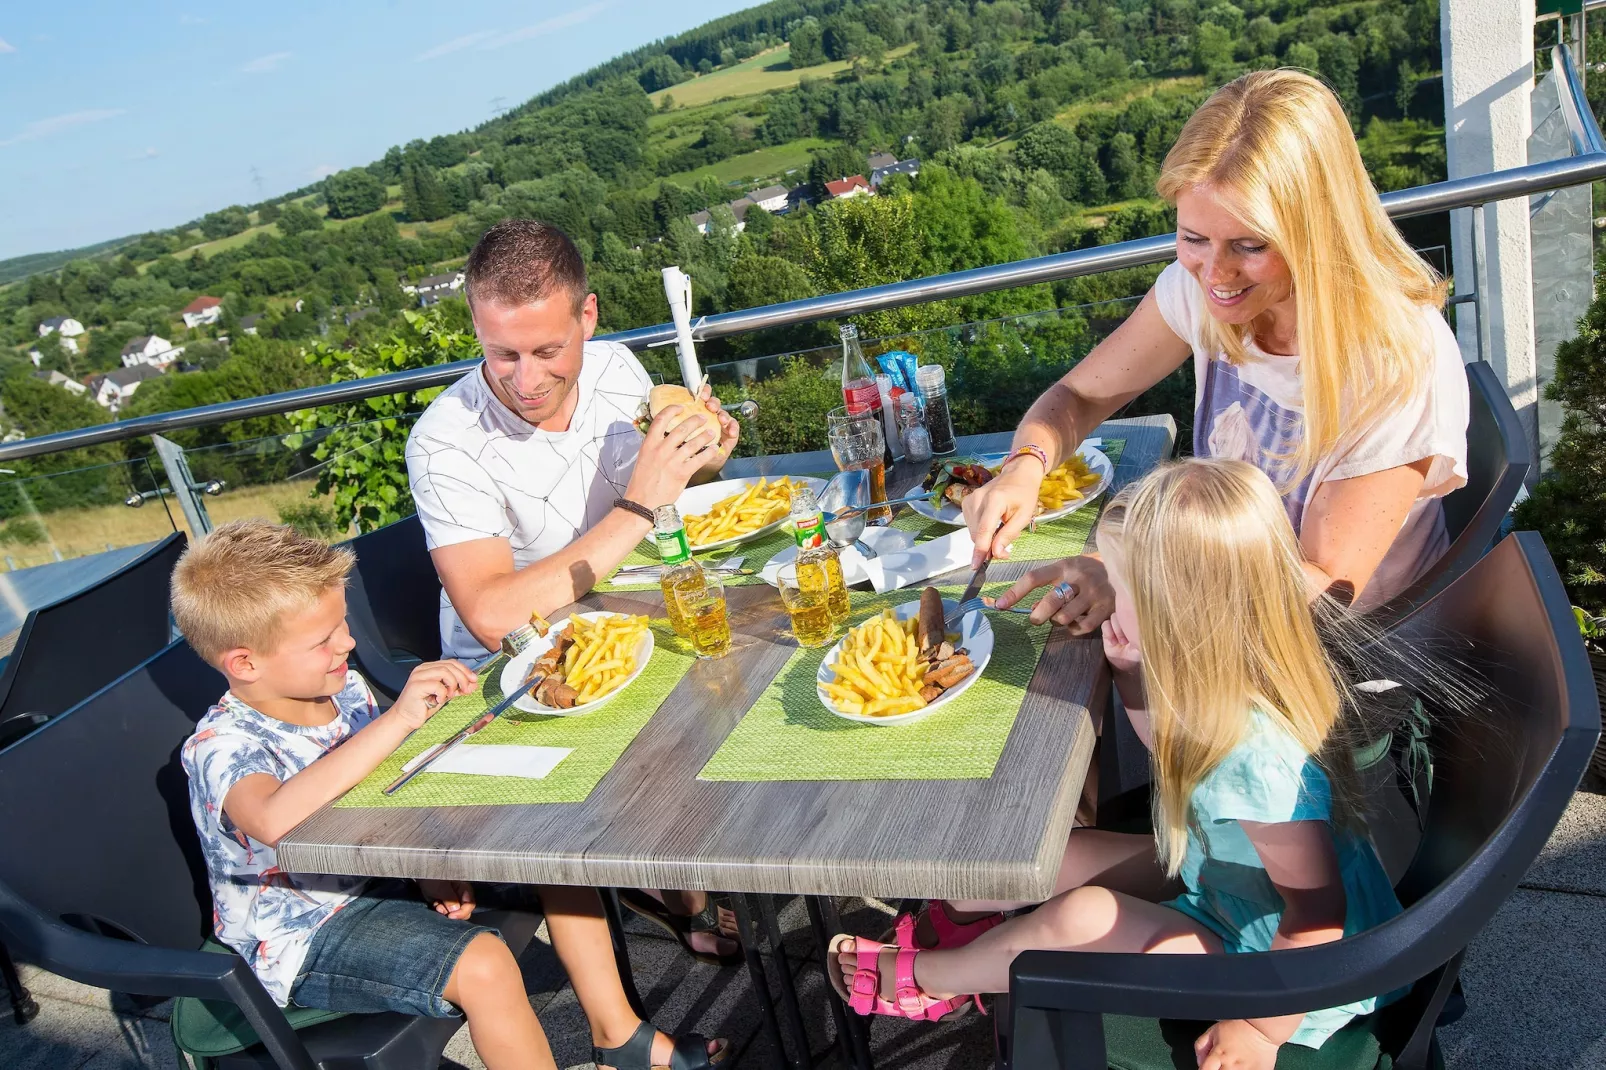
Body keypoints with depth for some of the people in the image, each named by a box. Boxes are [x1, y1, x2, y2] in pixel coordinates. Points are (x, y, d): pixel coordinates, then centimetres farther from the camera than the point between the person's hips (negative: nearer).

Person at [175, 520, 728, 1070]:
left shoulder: (344, 689, -1)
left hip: (389, 868, 8)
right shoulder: (220, 746, -24)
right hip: (309, 937, -8)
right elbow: (277, 821, -48)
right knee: (481, 964, -30)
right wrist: (399, 719, -47)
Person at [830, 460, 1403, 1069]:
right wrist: (1127, 665, -8)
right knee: (1065, 857, 5)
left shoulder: (1261, 762, -38)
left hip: (1281, 975, -9)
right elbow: (1168, 741, 9)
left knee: (1081, 917, -18)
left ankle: (927, 979, 8)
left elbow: (1316, 915, -29)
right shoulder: (1231, 686, -11)